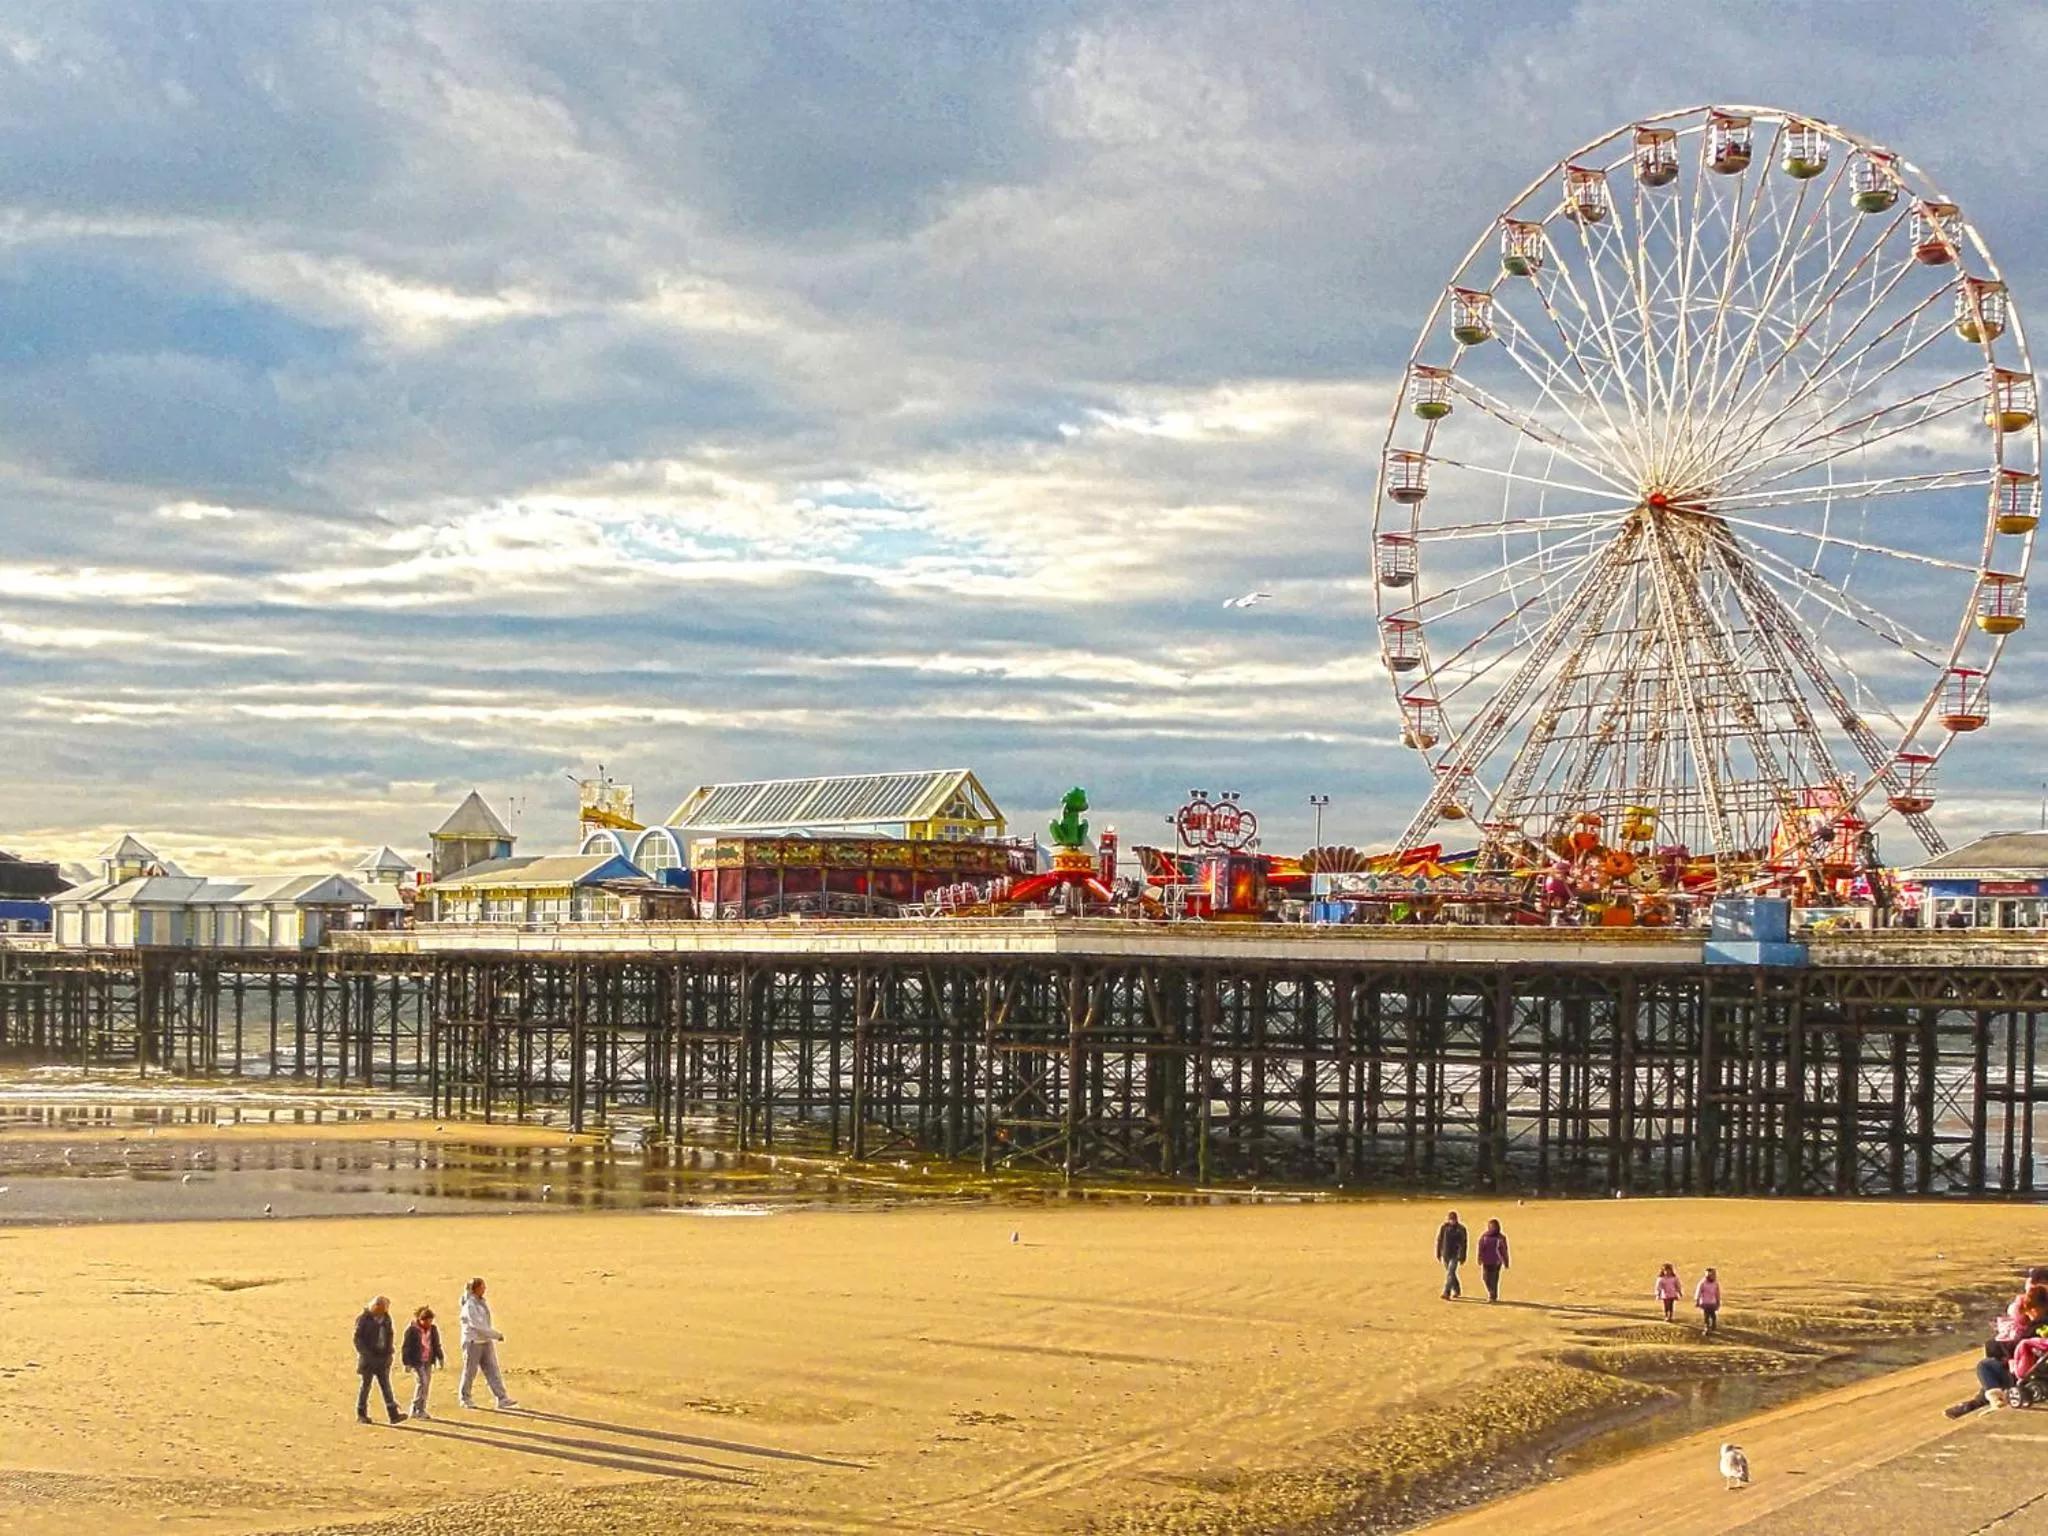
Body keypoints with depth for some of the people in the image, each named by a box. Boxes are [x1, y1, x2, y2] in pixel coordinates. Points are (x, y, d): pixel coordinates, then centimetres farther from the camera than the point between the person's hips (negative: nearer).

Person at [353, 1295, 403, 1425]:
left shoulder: (386, 1318, 8)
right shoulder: (364, 1319, -9)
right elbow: (357, 1339, -10)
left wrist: (388, 1354, 7)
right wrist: (366, 1354, -17)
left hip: (382, 1358, 5)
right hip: (368, 1359, -5)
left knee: (386, 1385, -1)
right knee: (366, 1385, 4)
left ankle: (393, 1415, -8)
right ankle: (361, 1415, 15)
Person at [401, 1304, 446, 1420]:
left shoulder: (433, 1330, 6)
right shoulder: (412, 1331, -12)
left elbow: (437, 1345, 18)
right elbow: (405, 1347, -10)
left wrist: (440, 1358, 14)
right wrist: (407, 1363, -11)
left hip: (428, 1362, 6)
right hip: (416, 1362, -6)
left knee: (426, 1384, 6)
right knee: (422, 1382, -15)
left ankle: (421, 1409, 13)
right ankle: (416, 1409, -8)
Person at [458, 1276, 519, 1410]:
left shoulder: (482, 1302, 9)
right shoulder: (470, 1305, -16)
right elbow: (478, 1325, -21)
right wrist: (497, 1335, -20)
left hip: (486, 1341, 7)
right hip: (473, 1342, -7)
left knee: (492, 1370, 1)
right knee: (470, 1371, 5)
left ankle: (502, 1399, -3)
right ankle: (465, 1398, 20)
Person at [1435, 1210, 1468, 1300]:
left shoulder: (1461, 1229, -7)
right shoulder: (1444, 1227, -1)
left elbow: (1463, 1243, -5)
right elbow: (1439, 1241, 6)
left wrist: (1462, 1257, -8)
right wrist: (1438, 1254, 6)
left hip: (1455, 1255, -4)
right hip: (1445, 1254, 4)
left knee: (1450, 1273, -15)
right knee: (1451, 1273, 16)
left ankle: (1446, 1293, -19)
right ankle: (1457, 1291, 34)